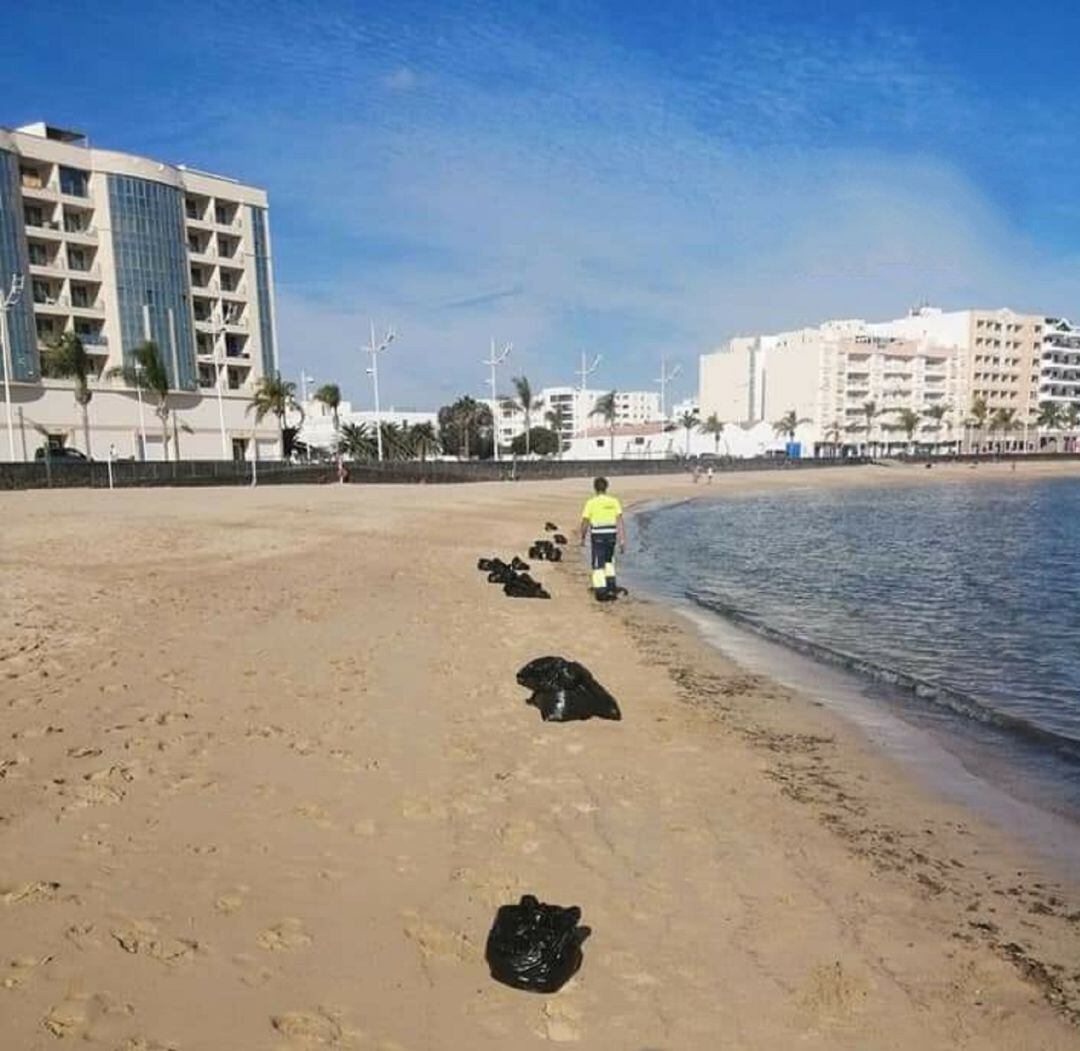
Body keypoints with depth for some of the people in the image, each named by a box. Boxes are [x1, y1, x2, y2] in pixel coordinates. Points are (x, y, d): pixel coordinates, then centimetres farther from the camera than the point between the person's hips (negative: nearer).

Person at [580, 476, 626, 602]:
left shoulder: (591, 502, -5)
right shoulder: (614, 502, 2)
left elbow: (585, 522, -5)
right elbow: (620, 521, -4)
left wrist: (583, 538, 10)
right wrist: (622, 541, -3)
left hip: (598, 536, -3)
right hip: (611, 535, 3)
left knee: (598, 565, 4)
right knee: (609, 561, 25)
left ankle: (601, 592, 0)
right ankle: (611, 586, 16)